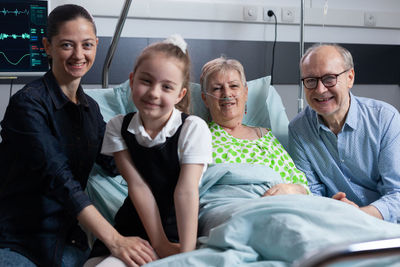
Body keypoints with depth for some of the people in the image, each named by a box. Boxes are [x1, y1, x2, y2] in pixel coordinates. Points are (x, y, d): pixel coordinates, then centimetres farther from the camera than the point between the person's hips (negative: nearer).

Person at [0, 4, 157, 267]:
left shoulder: (90, 108, 9)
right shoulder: (28, 103, -15)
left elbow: (115, 161, 10)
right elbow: (58, 176, -25)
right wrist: (115, 240, -32)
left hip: (68, 240, 7)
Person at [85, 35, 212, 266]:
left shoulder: (193, 129, -9)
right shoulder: (118, 128, 0)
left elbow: (186, 191, -17)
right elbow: (138, 186, -9)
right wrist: (159, 243, -15)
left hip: (178, 229, -2)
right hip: (132, 228, 3)